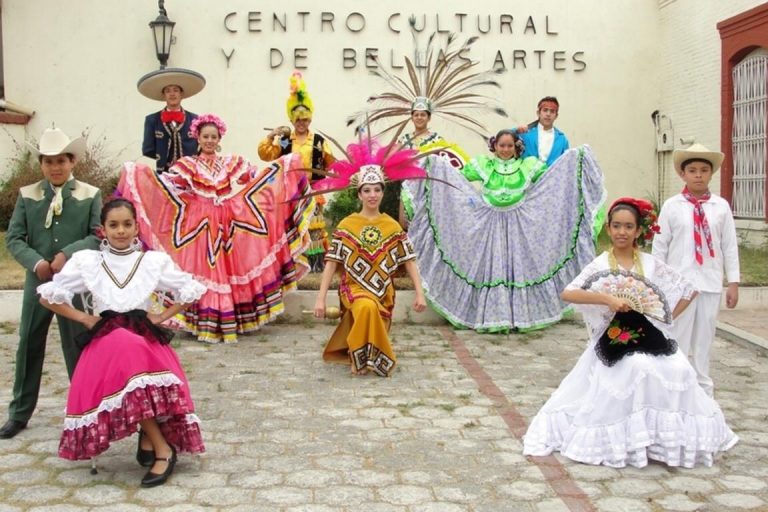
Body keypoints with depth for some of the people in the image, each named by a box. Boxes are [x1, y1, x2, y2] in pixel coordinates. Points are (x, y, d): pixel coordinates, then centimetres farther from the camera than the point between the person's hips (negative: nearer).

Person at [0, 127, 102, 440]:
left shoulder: (90, 195, -2)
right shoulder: (27, 195, 4)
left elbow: (99, 236, -8)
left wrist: (69, 253, -21)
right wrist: (36, 262, -16)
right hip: (38, 280, 2)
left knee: (79, 346, 6)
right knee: (28, 346, 9)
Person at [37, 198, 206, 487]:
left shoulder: (155, 261, 9)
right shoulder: (86, 261, 10)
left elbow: (191, 293, 16)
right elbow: (48, 296, 14)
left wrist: (161, 317, 7)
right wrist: (84, 319, 6)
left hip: (146, 339, 0)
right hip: (104, 341, 0)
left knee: (131, 349, -38)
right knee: (124, 346, -37)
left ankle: (150, 437, -18)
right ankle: (163, 448, -30)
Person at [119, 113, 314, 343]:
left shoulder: (233, 163, 13)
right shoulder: (187, 165, 5)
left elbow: (257, 177, 9)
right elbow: (166, 183, -5)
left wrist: (283, 166, 2)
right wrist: (139, 173, -18)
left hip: (229, 225, 2)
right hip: (200, 225, -2)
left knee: (229, 270, 1)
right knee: (204, 272, -4)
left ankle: (228, 322, 10)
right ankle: (206, 325, 1)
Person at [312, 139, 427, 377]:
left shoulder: (392, 226, 2)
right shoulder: (346, 225, -3)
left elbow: (409, 261, 2)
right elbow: (331, 263, -4)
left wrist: (419, 293, -7)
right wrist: (321, 298, -10)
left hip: (383, 292, 3)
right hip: (354, 289, -3)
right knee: (368, 307, -33)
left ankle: (365, 355, 37)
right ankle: (361, 357, -12)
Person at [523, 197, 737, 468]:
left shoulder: (652, 265, 6)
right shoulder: (600, 265, -1)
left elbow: (689, 290, 13)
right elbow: (567, 294, -15)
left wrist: (667, 319, 4)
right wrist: (607, 298, -25)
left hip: (650, 337, 3)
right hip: (615, 341, -3)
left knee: (678, 370, -23)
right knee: (639, 369, -31)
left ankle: (666, 431, -3)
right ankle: (634, 434, -15)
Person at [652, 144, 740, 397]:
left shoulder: (721, 206, 2)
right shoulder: (671, 206, -2)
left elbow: (730, 246, 4)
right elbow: (660, 246, 1)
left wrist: (733, 283, 3)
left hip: (711, 283, 2)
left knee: (705, 338, 11)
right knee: (677, 338, 4)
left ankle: (704, 390, 24)